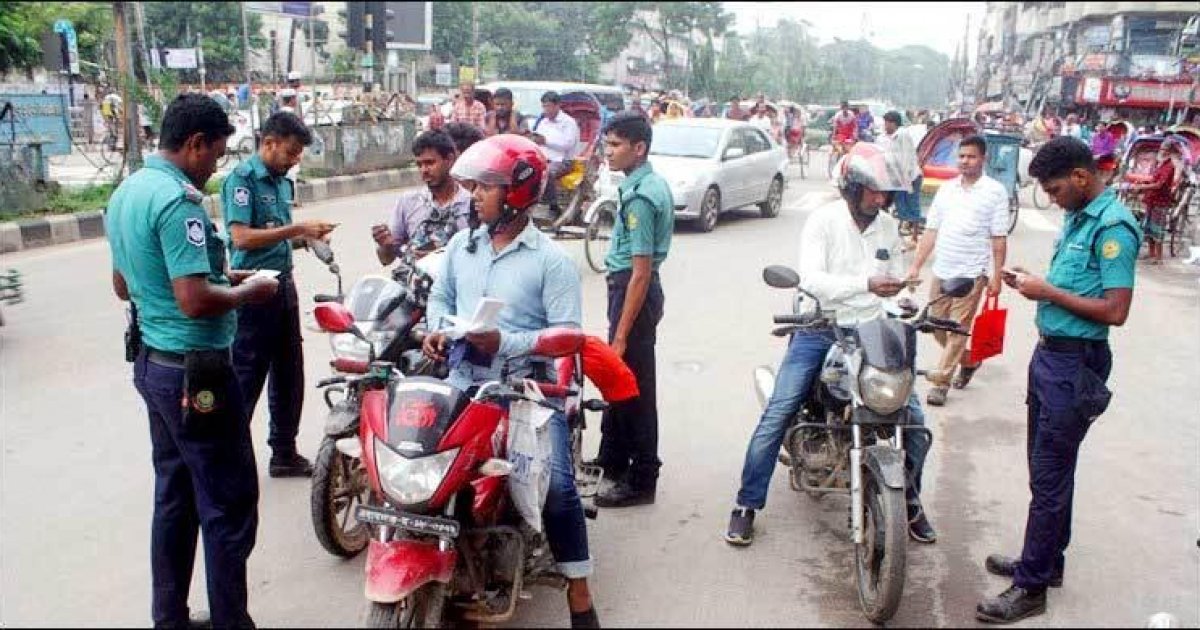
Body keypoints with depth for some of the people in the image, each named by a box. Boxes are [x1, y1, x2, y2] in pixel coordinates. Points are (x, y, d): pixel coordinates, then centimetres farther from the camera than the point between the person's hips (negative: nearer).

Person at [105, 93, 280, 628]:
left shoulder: (125, 193, 10)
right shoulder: (177, 199, -20)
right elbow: (195, 302, -27)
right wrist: (247, 291, -9)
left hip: (153, 362, 10)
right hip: (195, 370, -10)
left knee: (173, 497, 17)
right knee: (228, 505, 0)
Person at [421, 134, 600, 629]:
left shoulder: (551, 259, -7)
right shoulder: (461, 245, 11)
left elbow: (568, 334, -11)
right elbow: (440, 295, 23)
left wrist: (504, 342, -22)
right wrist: (438, 330, 0)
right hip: (465, 380, 5)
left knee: (556, 484, -15)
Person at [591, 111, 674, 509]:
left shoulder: (639, 196, -21)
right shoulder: (651, 182, 10)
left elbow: (641, 270, -24)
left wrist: (622, 334, -23)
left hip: (633, 289, -10)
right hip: (628, 285, 10)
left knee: (633, 388, -1)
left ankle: (641, 480, 11)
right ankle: (612, 461, 35)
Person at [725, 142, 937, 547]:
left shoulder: (887, 226, 7)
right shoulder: (823, 220, -9)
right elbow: (811, 278, -22)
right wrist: (865, 284, -33)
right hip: (819, 329, -4)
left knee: (913, 416, -2)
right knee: (777, 415, -12)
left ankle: (910, 502, 21)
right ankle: (747, 505, 1)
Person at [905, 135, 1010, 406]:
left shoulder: (995, 191, -4)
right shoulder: (946, 188, 9)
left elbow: (999, 238, -5)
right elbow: (931, 231, 10)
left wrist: (997, 276, -10)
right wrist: (916, 266, 6)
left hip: (971, 273, -5)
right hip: (941, 271, 5)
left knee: (958, 329, -2)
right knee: (937, 326, 12)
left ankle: (941, 381, 5)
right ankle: (968, 360, 35)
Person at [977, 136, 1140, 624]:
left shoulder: (1112, 226, -18)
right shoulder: (1077, 217, 11)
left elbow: (1115, 310, -22)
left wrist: (1050, 292, -17)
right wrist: (1033, 283, 1)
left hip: (1076, 364, -9)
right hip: (1049, 352, 9)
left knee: (1049, 477, -2)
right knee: (1046, 469, 19)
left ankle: (1031, 587, 8)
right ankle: (1046, 560, 34)